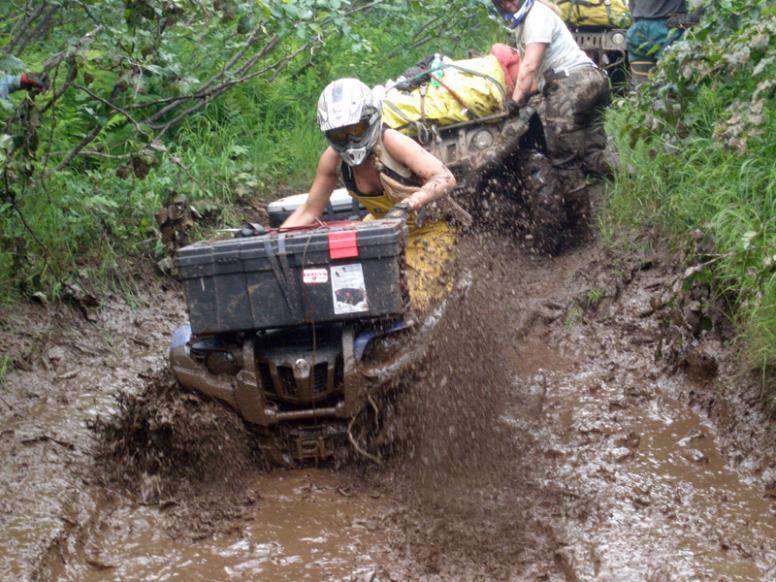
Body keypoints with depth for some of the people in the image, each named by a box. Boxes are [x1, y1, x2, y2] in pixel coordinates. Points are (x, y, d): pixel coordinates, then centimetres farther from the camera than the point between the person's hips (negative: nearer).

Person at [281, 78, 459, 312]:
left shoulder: (390, 141, -29)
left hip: (427, 227, -6)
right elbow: (309, 211, -4)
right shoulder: (332, 159, -13)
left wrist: (406, 205, -51)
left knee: (418, 303, -15)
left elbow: (445, 179, -36)